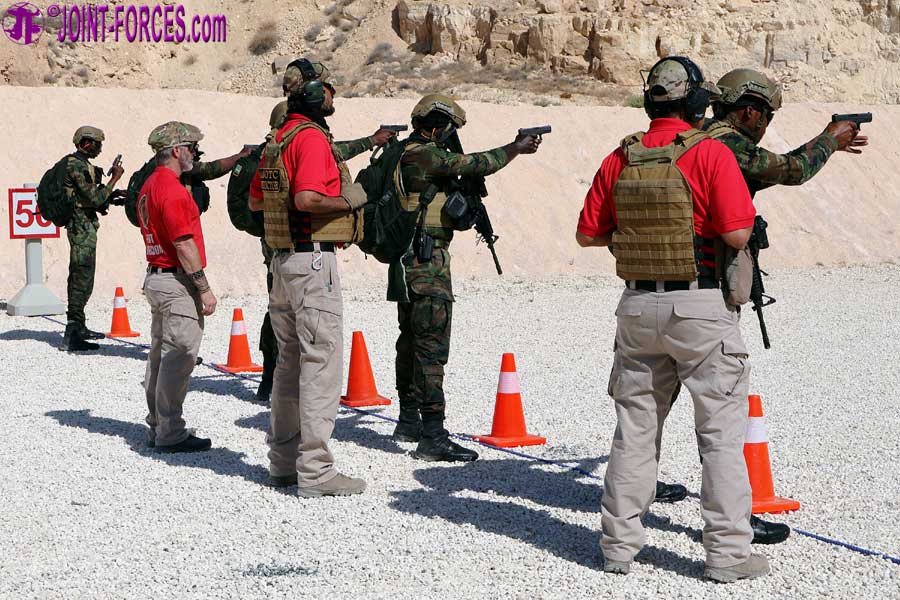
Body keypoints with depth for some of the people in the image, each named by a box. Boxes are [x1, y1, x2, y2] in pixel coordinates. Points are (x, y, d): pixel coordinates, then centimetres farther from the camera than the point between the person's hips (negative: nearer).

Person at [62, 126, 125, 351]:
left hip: (83, 228, 11)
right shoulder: (77, 166, -16)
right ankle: (72, 333, -15)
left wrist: (111, 196, 10)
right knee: (82, 280, -13)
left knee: (80, 278, 16)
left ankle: (79, 328, 25)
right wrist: (115, 178, -12)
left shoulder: (81, 164, 16)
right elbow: (95, 199, -20)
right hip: (82, 228, -11)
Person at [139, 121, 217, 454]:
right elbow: (184, 244, -20)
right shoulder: (173, 189, -17)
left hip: (156, 277, 11)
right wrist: (204, 288, -17)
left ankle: (158, 426, 22)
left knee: (161, 356, 15)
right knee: (179, 357, -8)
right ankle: (171, 434, -6)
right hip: (178, 282, -11)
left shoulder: (149, 186, 15)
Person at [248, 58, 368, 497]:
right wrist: (350, 200, -13)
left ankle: (284, 461, 21)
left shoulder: (278, 140, 15)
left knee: (290, 362, 15)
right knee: (321, 364, -8)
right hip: (314, 260, -10)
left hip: (283, 259, 10)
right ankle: (315, 472, -8)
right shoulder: (311, 137, -15)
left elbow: (255, 201, 22)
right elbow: (307, 199, -27)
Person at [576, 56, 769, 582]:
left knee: (635, 428, 13)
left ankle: (620, 544, 17)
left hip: (639, 305, 5)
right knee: (722, 431, 3)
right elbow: (737, 234, -17)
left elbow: (587, 234, 8)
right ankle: (728, 552, 4)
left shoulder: (621, 159, 3)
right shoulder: (710, 154, -11)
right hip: (703, 308, -5)